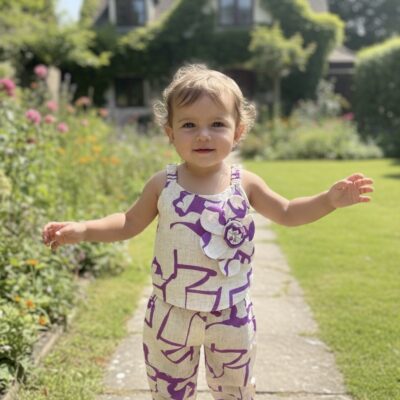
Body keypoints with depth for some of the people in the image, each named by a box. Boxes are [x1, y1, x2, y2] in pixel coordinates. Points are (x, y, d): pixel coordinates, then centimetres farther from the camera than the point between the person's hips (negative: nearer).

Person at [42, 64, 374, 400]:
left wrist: (330, 199, -8)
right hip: (171, 315, 0)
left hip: (232, 317, 1)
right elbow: (129, 224, 3)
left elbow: (286, 213, 6)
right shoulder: (162, 185, -10)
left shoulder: (245, 184, -8)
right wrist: (81, 230, -10)